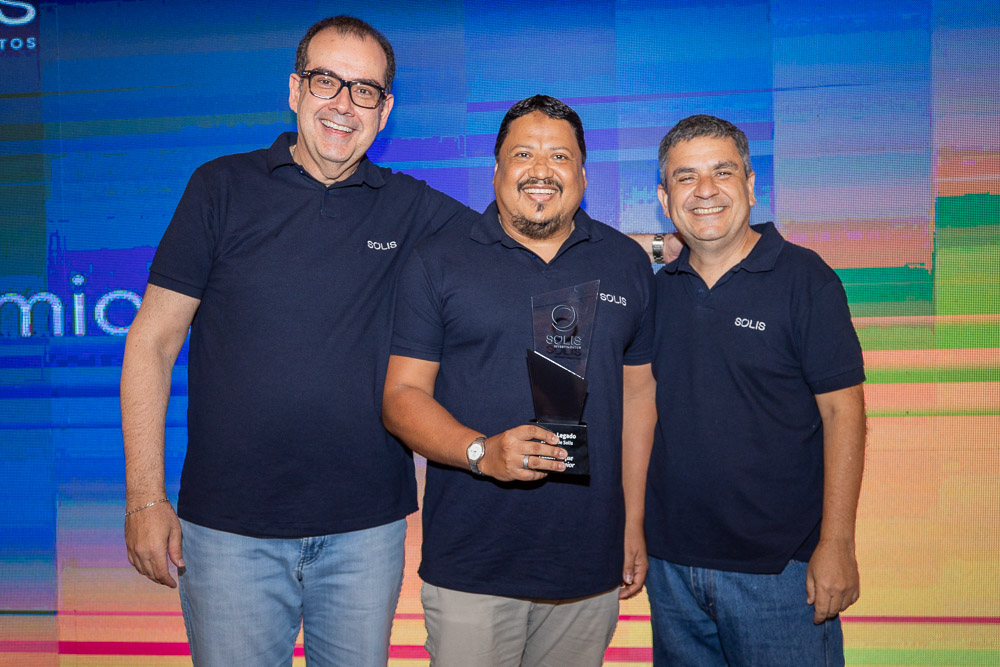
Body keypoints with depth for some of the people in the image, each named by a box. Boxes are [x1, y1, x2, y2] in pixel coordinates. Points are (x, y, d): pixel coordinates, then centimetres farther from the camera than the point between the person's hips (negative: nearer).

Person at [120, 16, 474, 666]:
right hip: (229, 524, -1)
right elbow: (152, 343, 0)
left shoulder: (413, 209, 3)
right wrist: (145, 497, -4)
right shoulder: (222, 187, 0)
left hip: (367, 527, 2)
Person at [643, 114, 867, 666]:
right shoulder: (659, 289, 5)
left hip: (779, 564, -4)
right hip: (671, 561, 5)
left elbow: (841, 411, -10)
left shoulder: (804, 278, -8)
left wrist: (836, 544, -14)